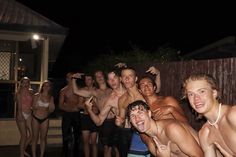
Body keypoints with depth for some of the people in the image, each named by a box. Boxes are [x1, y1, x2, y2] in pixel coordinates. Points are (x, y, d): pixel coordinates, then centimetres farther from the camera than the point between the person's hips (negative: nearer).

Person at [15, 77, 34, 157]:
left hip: (29, 114, 5)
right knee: (24, 135, -4)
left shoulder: (31, 92, 10)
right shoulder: (20, 92, -2)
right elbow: (19, 104, -11)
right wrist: (20, 115, -19)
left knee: (31, 134, 3)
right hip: (21, 114, -5)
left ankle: (23, 150, 25)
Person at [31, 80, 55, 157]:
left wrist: (51, 107, -15)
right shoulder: (37, 95, -3)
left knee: (43, 137, 5)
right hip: (36, 118, -2)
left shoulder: (51, 98, 3)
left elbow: (51, 110, 3)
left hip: (45, 119, 2)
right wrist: (44, 107, -11)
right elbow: (34, 107, -3)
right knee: (35, 137, 3)